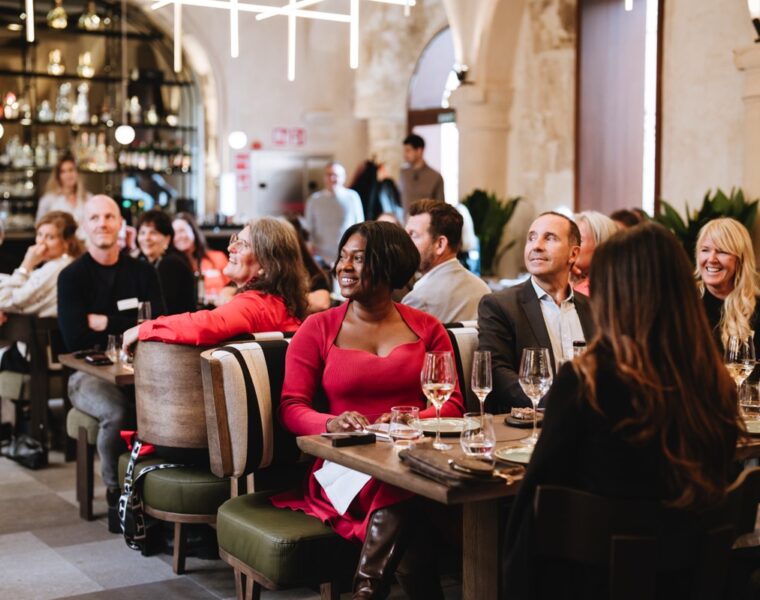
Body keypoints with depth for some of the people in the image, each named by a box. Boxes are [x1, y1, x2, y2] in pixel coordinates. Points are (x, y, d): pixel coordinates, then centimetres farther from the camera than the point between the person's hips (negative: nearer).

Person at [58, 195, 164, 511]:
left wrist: (104, 323, -7)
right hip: (88, 372, -2)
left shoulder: (143, 272, 10)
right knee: (118, 412, -35)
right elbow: (74, 338, -10)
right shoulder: (71, 276, 1)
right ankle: (115, 489, -10)